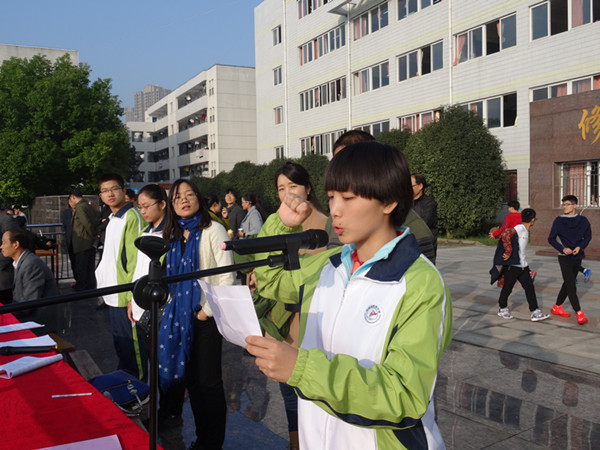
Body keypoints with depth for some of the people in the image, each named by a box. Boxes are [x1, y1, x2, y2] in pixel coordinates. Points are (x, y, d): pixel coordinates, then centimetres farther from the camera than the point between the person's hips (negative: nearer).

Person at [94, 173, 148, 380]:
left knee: (131, 345, -1)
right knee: (120, 345, 20)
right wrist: (100, 276, 20)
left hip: (125, 295, -10)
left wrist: (133, 296, -22)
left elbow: (136, 259, -20)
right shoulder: (112, 219, 16)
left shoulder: (132, 217, -15)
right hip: (113, 293, 10)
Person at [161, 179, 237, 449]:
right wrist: (172, 306, 9)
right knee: (191, 378, 12)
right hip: (180, 316, 6)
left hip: (206, 316, -6)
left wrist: (209, 310, -12)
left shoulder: (212, 230, -7)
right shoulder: (174, 234, 12)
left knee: (208, 381, 1)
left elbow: (227, 276, -12)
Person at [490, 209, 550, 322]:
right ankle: (503, 309, 25)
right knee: (507, 288, 7)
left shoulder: (526, 231, 13)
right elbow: (505, 234, -34)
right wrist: (508, 252, -29)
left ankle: (535, 313, 6)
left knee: (530, 287, 4)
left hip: (523, 266, 9)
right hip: (511, 265, -8)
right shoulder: (519, 228, -17)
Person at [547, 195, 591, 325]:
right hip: (564, 258, -4)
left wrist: (580, 247, -11)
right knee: (571, 286, -10)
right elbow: (551, 238, -2)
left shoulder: (583, 220, 2)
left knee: (568, 284, 14)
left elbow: (588, 236, 9)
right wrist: (563, 249, -17)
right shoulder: (559, 220, -5)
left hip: (577, 257, 4)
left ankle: (557, 307, 29)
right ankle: (579, 313, -12)